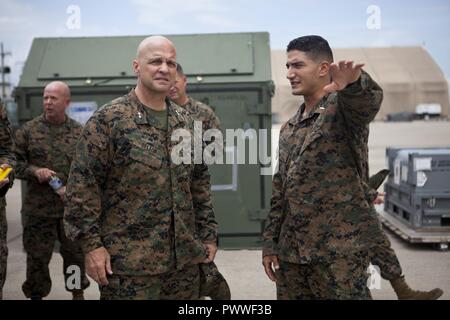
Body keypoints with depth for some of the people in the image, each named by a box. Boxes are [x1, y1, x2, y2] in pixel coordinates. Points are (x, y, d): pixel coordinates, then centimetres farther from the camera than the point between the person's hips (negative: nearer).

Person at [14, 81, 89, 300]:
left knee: (75, 253, 12)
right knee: (37, 257, 7)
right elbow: (15, 161, 5)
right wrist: (34, 171, -13)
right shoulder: (28, 130, 2)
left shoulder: (79, 132, 4)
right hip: (38, 207, -1)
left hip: (73, 207, 1)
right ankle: (36, 294, 23)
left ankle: (78, 292, 30)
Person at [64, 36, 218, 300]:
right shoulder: (109, 119, -6)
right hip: (129, 264, -5)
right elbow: (83, 185, -9)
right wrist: (91, 243, -13)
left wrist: (208, 235, 12)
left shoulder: (186, 122, 11)